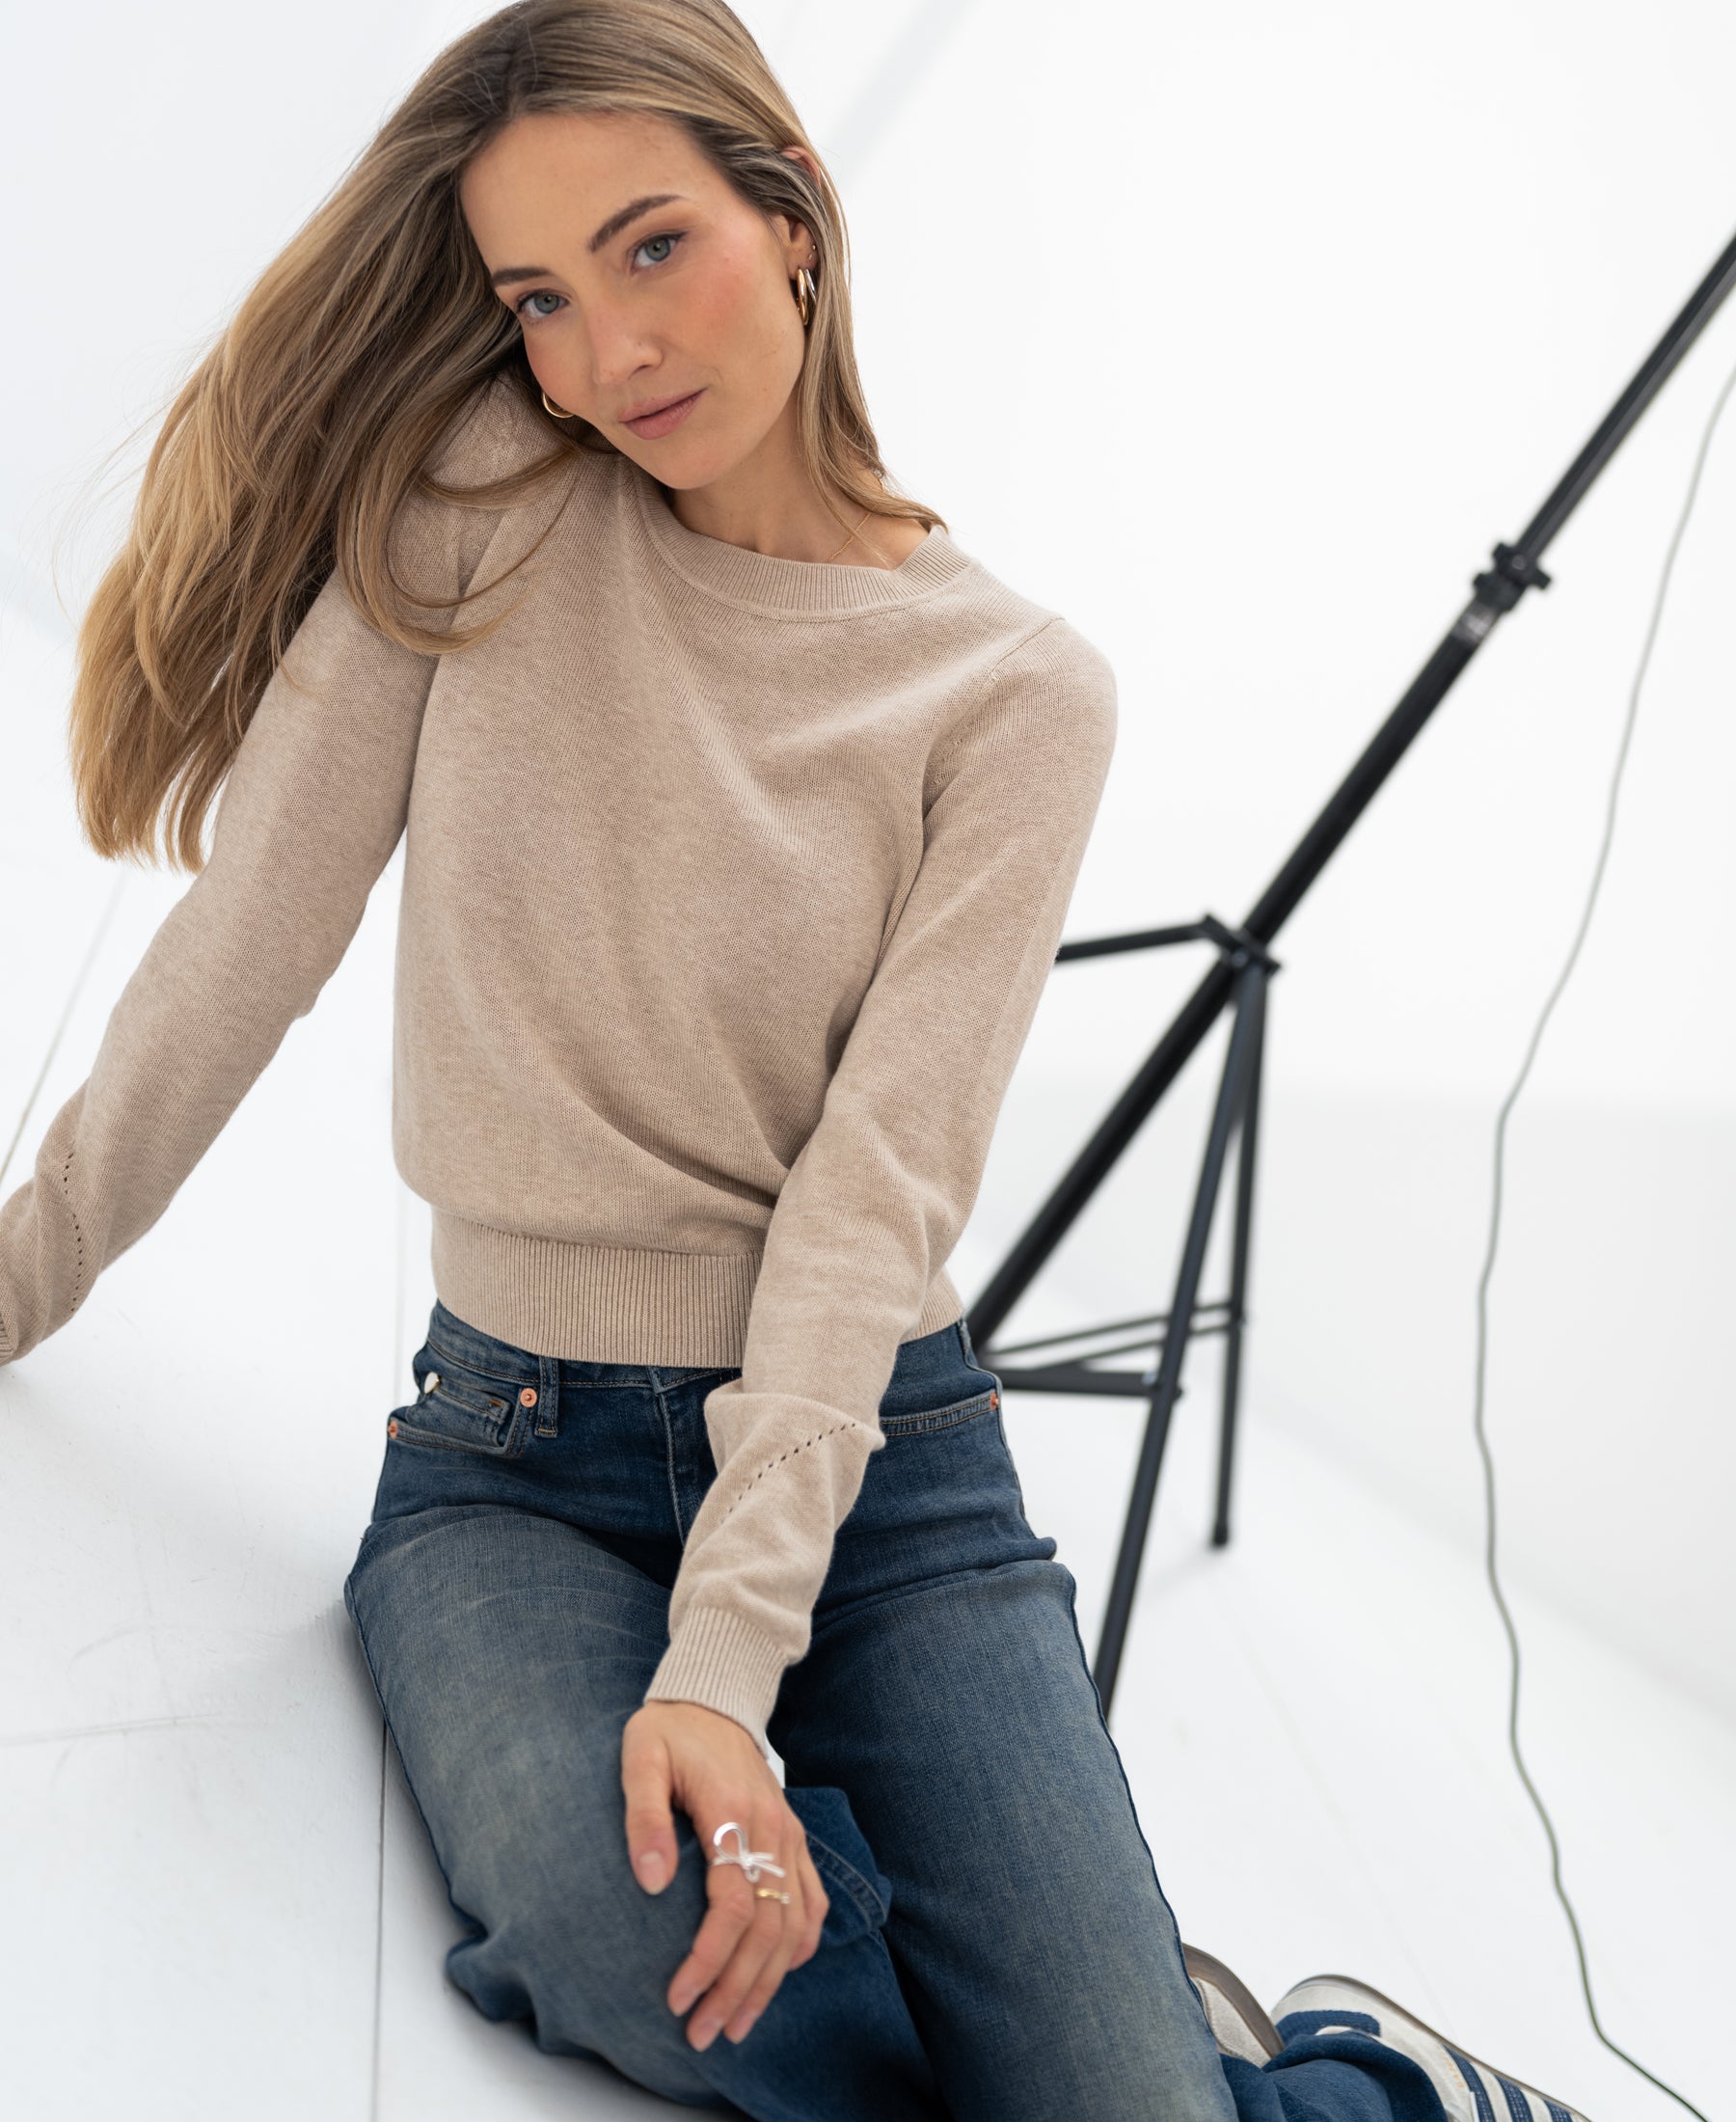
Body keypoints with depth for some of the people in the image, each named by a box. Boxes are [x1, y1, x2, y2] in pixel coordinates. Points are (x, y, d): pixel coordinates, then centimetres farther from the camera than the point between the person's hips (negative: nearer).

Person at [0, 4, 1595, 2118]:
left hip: (872, 1450, -1)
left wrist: (728, 1657, -22)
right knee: (622, 1932, -31)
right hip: (512, 1460, 1)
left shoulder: (1017, 688, -4)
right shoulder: (478, 510, -1)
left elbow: (877, 1187, -13)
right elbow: (251, 935, 1)